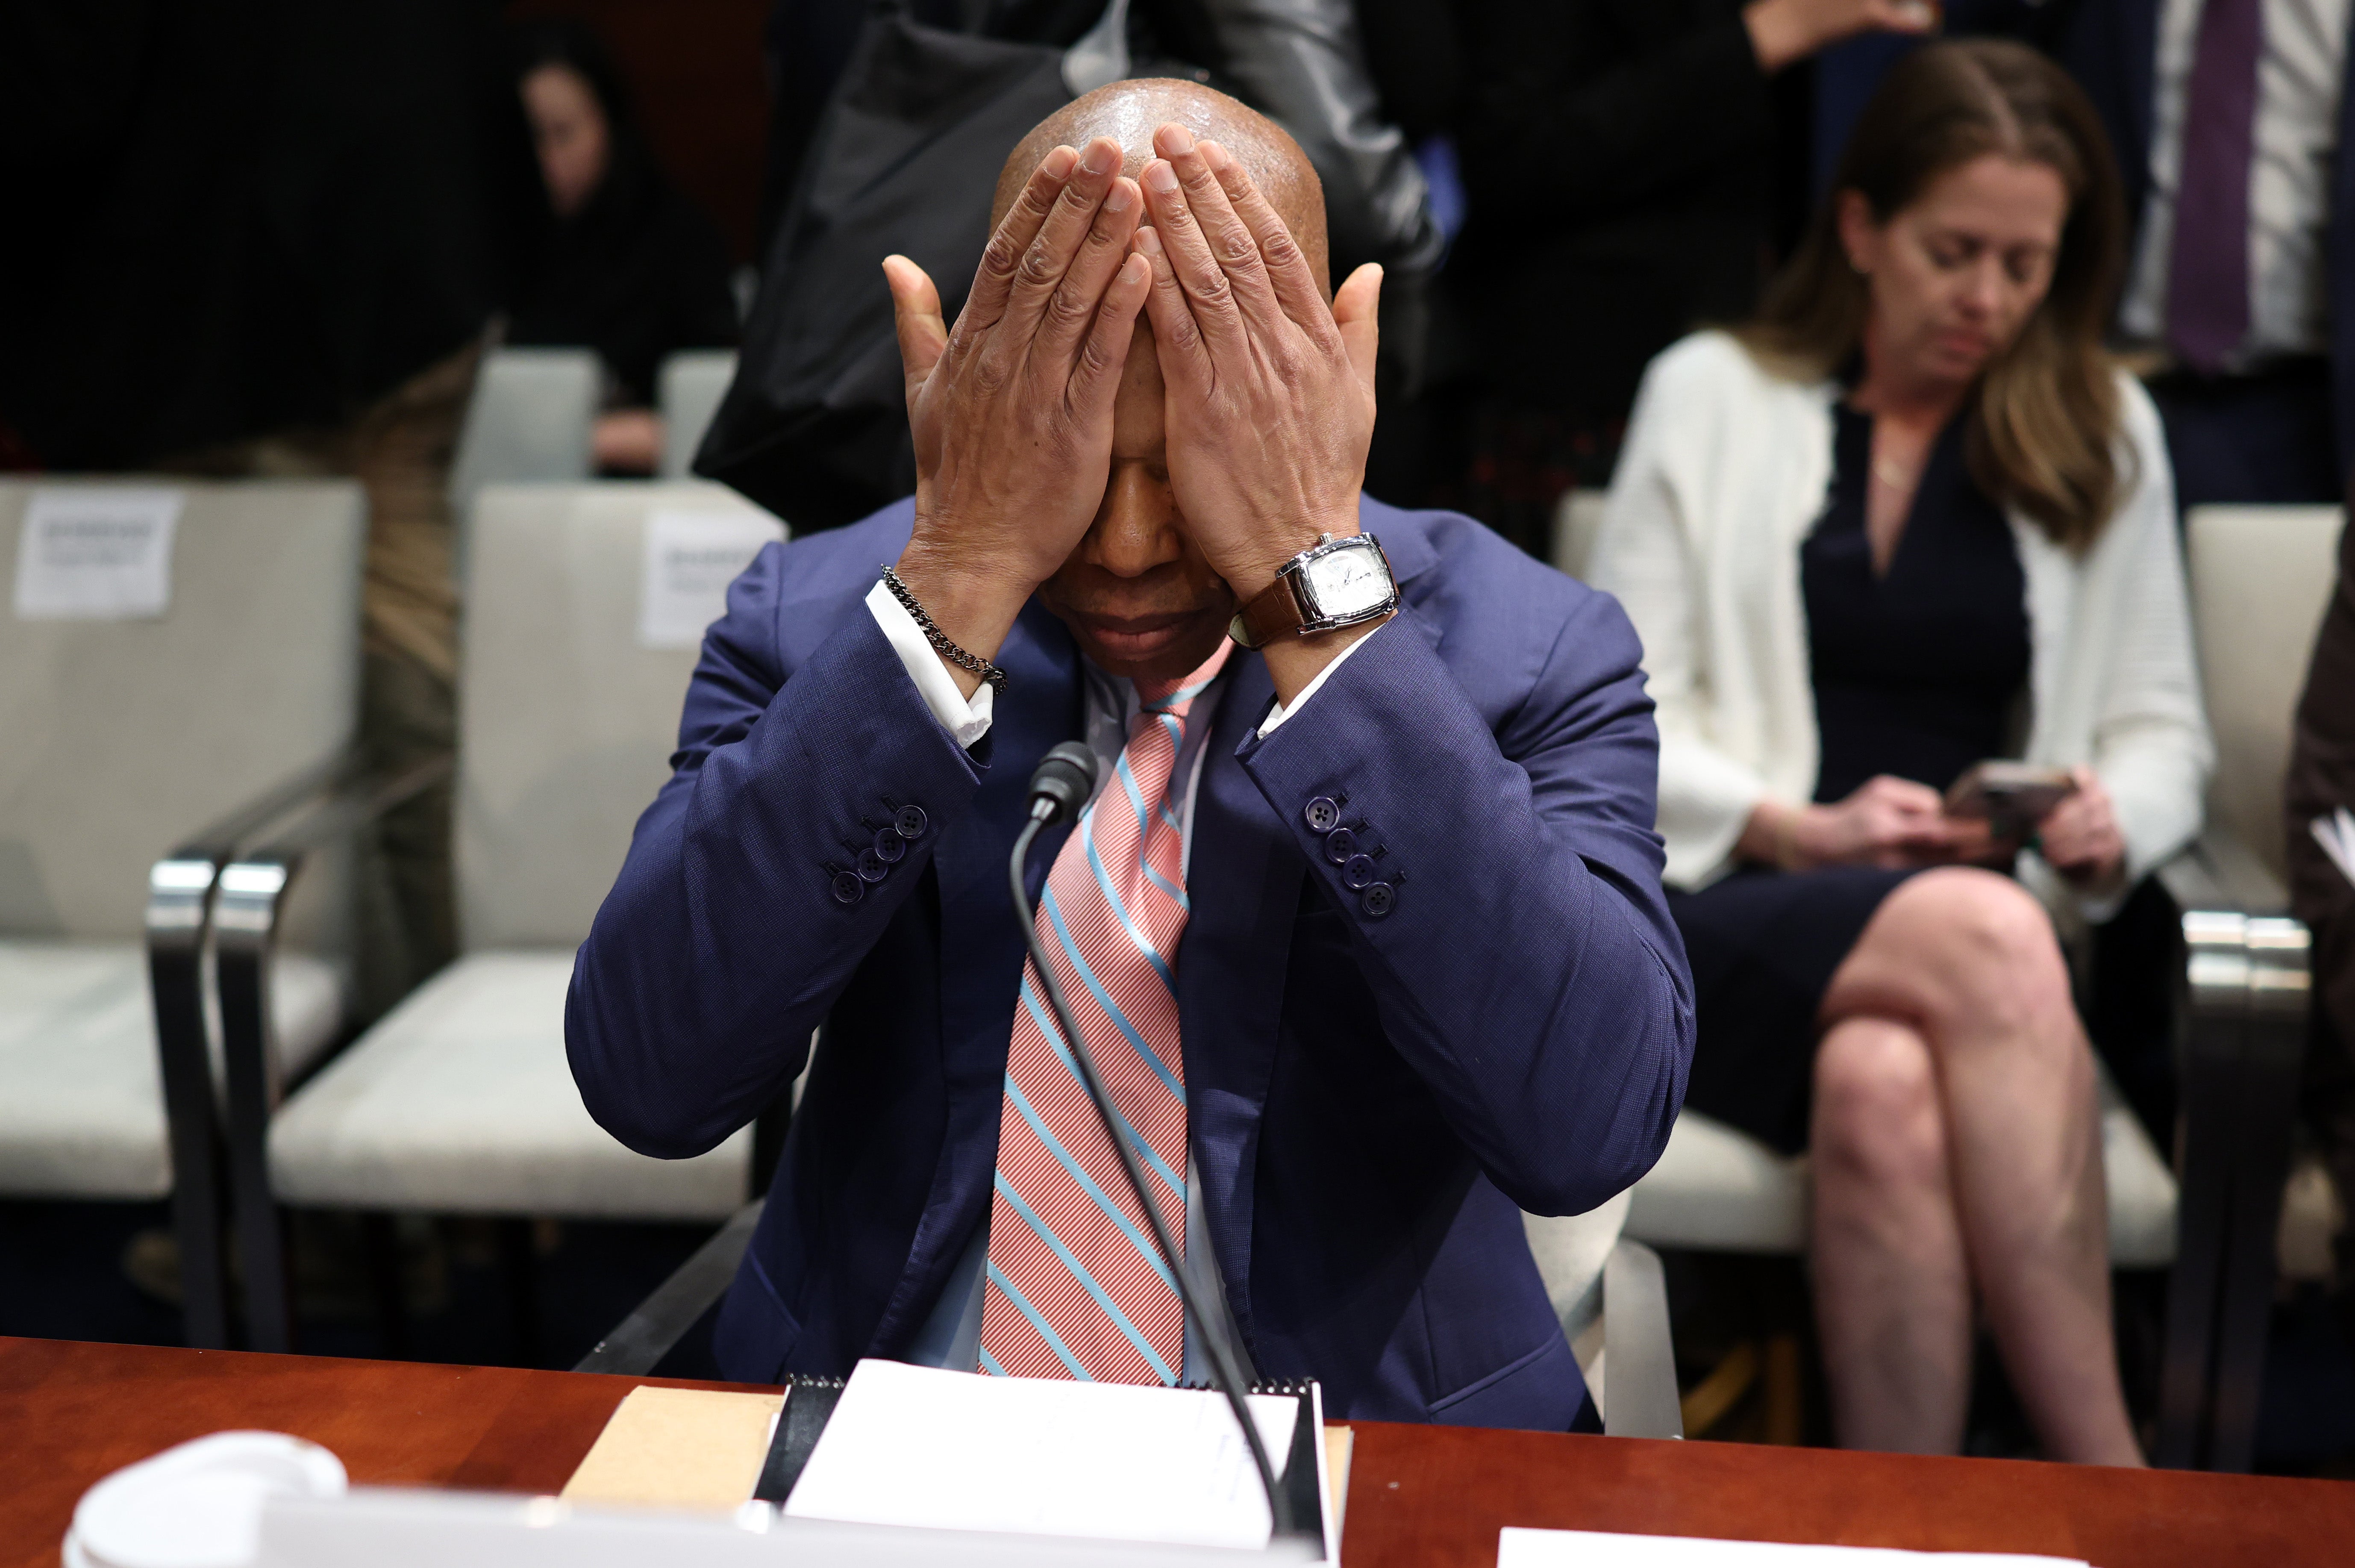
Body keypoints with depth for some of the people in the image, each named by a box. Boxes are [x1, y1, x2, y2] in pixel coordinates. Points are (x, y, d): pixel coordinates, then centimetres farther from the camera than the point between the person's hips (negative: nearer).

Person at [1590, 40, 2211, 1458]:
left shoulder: (2105, 435, 18)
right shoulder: (1710, 397, 12)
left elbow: (2164, 730, 18)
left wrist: (2111, 832, -5)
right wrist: (1802, 830, -10)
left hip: (1982, 939, 2)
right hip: (1724, 913, -1)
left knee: (1886, 1088, -37)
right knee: (1979, 934, -36)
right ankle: (2112, 1493, -33)